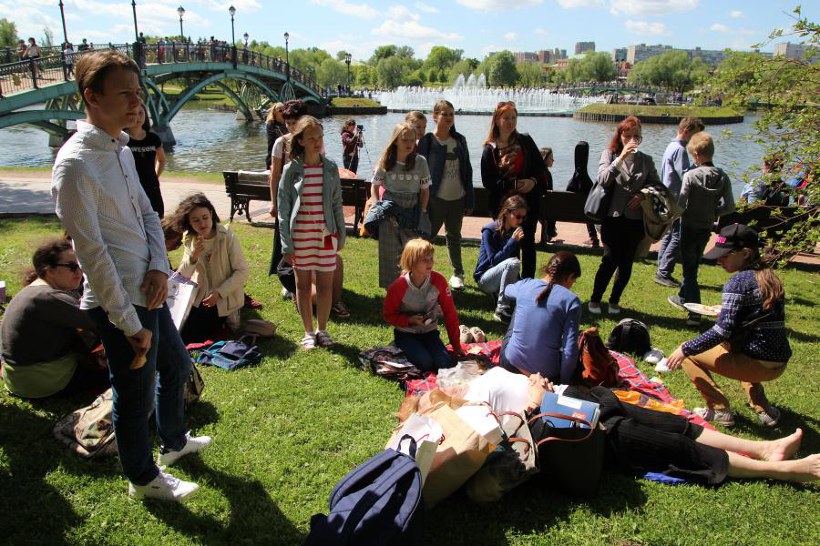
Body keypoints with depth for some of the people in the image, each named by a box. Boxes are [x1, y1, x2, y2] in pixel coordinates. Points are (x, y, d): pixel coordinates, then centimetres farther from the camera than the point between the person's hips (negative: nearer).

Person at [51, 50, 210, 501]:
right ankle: (144, 478, 34)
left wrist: (159, 266, -6)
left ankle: (173, 442, 50)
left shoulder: (121, 149, 6)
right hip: (119, 303, -9)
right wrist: (129, 324, -18)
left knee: (175, 366, 25)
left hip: (148, 290, 9)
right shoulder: (76, 164, -21)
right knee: (135, 395, 9)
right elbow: (92, 253, -21)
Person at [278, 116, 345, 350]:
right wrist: (286, 244, -7)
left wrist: (341, 234, 7)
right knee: (303, 284, 8)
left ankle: (322, 329, 22)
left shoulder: (330, 168, 2)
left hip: (326, 233, 1)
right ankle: (308, 332, 22)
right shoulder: (292, 169, -4)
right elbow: (283, 208, -3)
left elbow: (337, 204, 8)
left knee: (325, 284, 5)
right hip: (300, 234, -1)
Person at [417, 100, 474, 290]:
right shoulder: (427, 141, -7)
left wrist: (469, 200, 6)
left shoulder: (460, 140, 7)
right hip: (436, 198, -4)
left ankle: (458, 273, 29)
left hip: (457, 198, 5)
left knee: (454, 237, 17)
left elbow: (467, 171, 9)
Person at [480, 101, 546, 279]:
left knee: (528, 242, 6)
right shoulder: (490, 149, -1)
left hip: (528, 200, 1)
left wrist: (533, 181, -12)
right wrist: (511, 184, -15)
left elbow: (541, 166, 7)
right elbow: (487, 181, -4)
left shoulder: (525, 141, 4)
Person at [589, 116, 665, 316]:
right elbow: (603, 179, -12)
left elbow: (658, 186, 11)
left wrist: (644, 194, -8)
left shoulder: (646, 160, 9)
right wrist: (621, 158, -18)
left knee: (626, 263, 8)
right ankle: (595, 299, 10)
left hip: (636, 218, 3)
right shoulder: (610, 154, 3)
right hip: (613, 216, -3)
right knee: (610, 259, -7)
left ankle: (614, 300, 24)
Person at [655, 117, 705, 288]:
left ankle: (662, 272, 16)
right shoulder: (680, 150, -15)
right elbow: (685, 176, -19)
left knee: (668, 236, 13)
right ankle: (664, 273, -6)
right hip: (676, 199, -10)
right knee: (678, 237, -7)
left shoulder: (671, 146, 16)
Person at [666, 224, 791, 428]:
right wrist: (725, 311, 29)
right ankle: (763, 408, 28)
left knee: (688, 355, 6)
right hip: (779, 364, 8)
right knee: (731, 344, 39)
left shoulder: (738, 282, -14)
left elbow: (722, 331, -20)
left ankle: (720, 410, 2)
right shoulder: (771, 278, 9)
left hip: (758, 364, -8)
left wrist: (686, 348, -12)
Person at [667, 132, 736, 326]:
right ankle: (683, 298, 39)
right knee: (693, 265, 21)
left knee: (689, 268, 1)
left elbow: (681, 205, -19)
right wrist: (712, 212, 11)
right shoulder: (722, 177, -4)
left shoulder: (691, 175, -17)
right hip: (707, 228, 5)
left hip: (689, 227, -5)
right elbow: (729, 207, -5)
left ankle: (695, 313, -2)